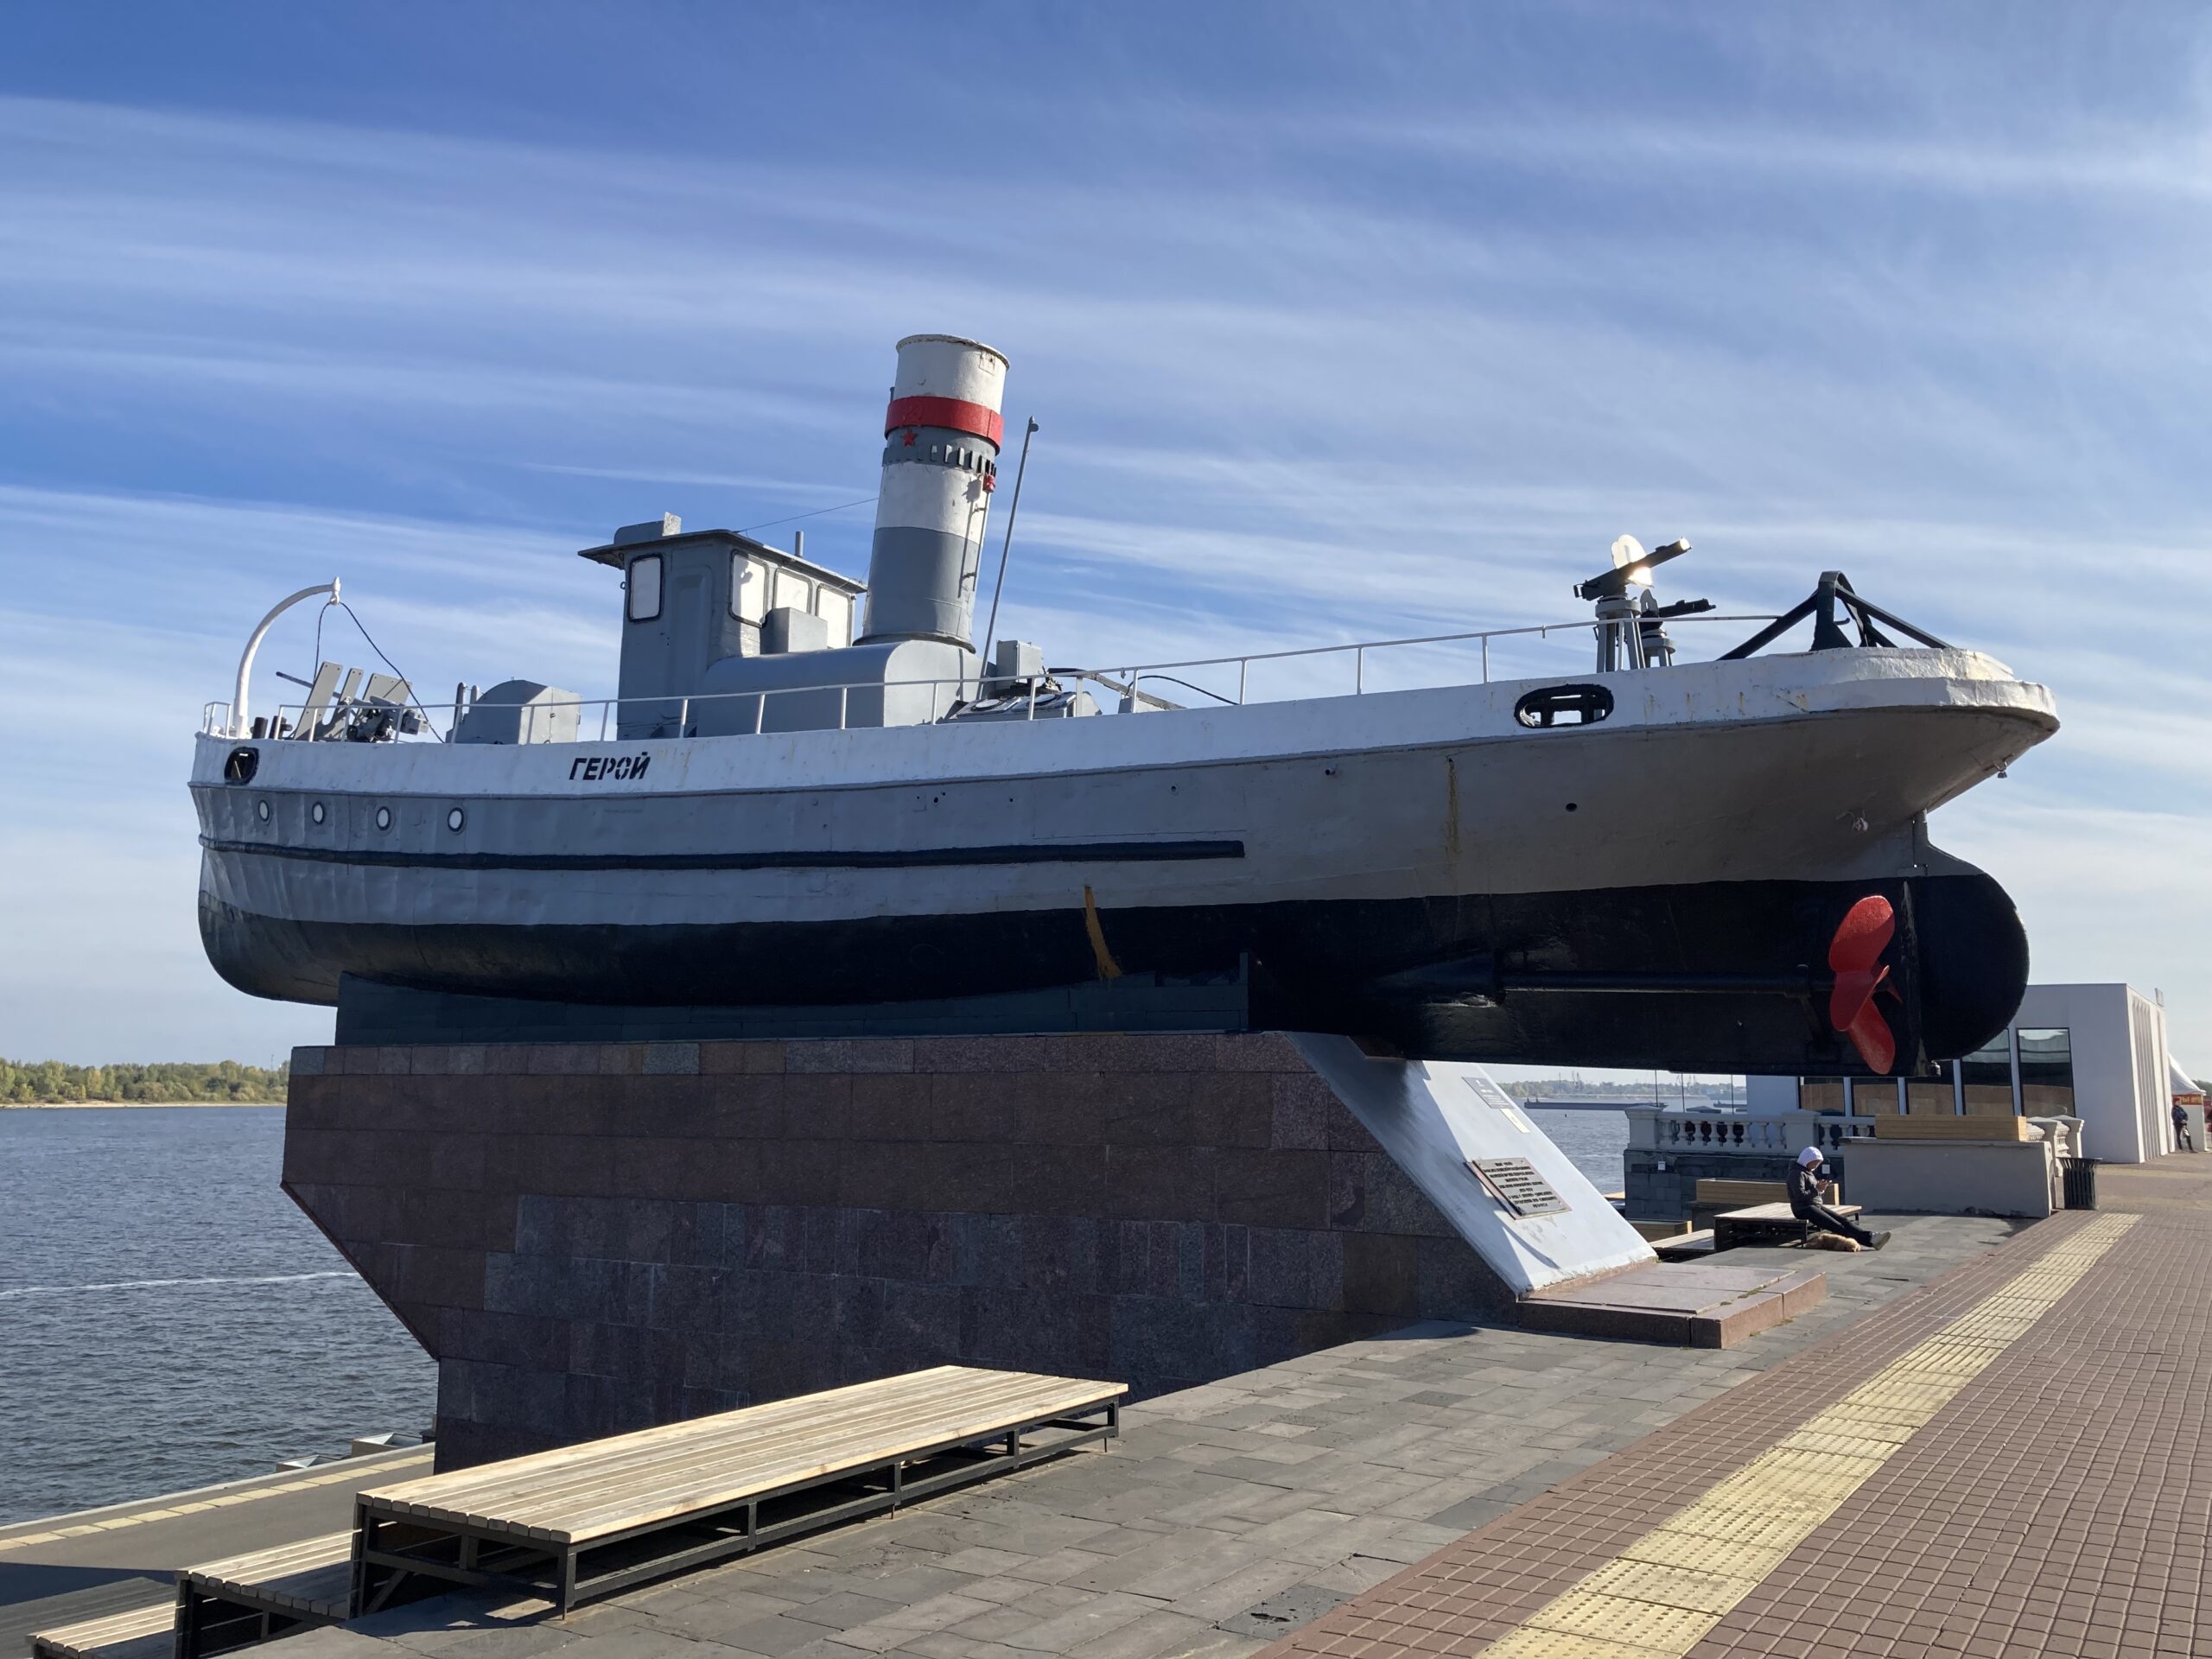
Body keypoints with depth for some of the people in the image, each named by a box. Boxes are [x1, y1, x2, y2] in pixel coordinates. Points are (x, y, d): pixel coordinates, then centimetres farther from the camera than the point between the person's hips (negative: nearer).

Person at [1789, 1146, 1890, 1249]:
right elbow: (1800, 1195, -21)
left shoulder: (1809, 1172, 20)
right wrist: (1817, 1189, -18)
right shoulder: (1797, 1174, -10)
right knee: (1836, 1225, -20)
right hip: (1804, 1209, -10)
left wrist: (1820, 1188, 6)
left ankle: (1870, 1238, -20)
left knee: (1843, 1221, -8)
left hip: (1817, 1206, 10)